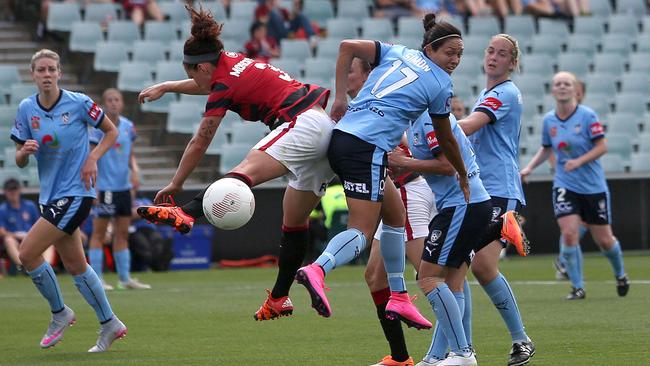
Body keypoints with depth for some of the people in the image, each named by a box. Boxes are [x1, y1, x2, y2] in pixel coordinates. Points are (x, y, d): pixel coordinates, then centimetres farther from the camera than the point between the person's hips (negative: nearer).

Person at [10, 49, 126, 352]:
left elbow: (111, 131, 3)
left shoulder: (78, 103, -10)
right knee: (75, 265, 11)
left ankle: (59, 313, 7)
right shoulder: (26, 109, 1)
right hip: (50, 195, 6)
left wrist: (92, 158, -11)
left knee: (27, 253, -13)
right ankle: (110, 324, 24)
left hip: (75, 193, -6)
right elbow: (20, 161, 5)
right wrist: (24, 151, -17)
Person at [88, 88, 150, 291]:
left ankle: (125, 278, 13)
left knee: (122, 233, 9)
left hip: (124, 188, 6)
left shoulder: (128, 126, 9)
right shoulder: (98, 126, -9)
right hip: (104, 188, -6)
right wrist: (92, 188, -16)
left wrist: (134, 170, -2)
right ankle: (96, 278, 0)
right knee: (99, 232, -2)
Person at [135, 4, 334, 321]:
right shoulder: (232, 62, 19)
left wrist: (175, 184, 10)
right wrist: (165, 87, 52)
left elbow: (199, 143, 1)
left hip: (302, 125, -10)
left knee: (245, 172, -32)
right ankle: (279, 298, 19)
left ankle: (185, 214, -54)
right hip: (327, 127, 10)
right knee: (294, 222, 14)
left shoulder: (224, 85, -5)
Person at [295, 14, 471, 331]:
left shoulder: (398, 53, 17)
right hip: (368, 148, -8)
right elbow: (446, 139, 12)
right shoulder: (441, 85, 1)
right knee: (362, 231, -11)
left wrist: (340, 97, 11)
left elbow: (347, 47, 9)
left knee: (395, 213, 19)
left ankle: (398, 298, 20)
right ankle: (317, 270, -39)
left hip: (341, 135, 8)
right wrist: (463, 176, 28)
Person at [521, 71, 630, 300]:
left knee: (604, 240, 6)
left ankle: (620, 275, 36)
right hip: (565, 185, 2)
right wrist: (529, 167, 4)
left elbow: (602, 146, -11)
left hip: (593, 186, -2)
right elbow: (546, 149, 17)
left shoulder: (587, 115, -11)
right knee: (569, 235, -16)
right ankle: (577, 288, -4)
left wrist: (579, 161, -23)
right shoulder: (549, 120, 2)